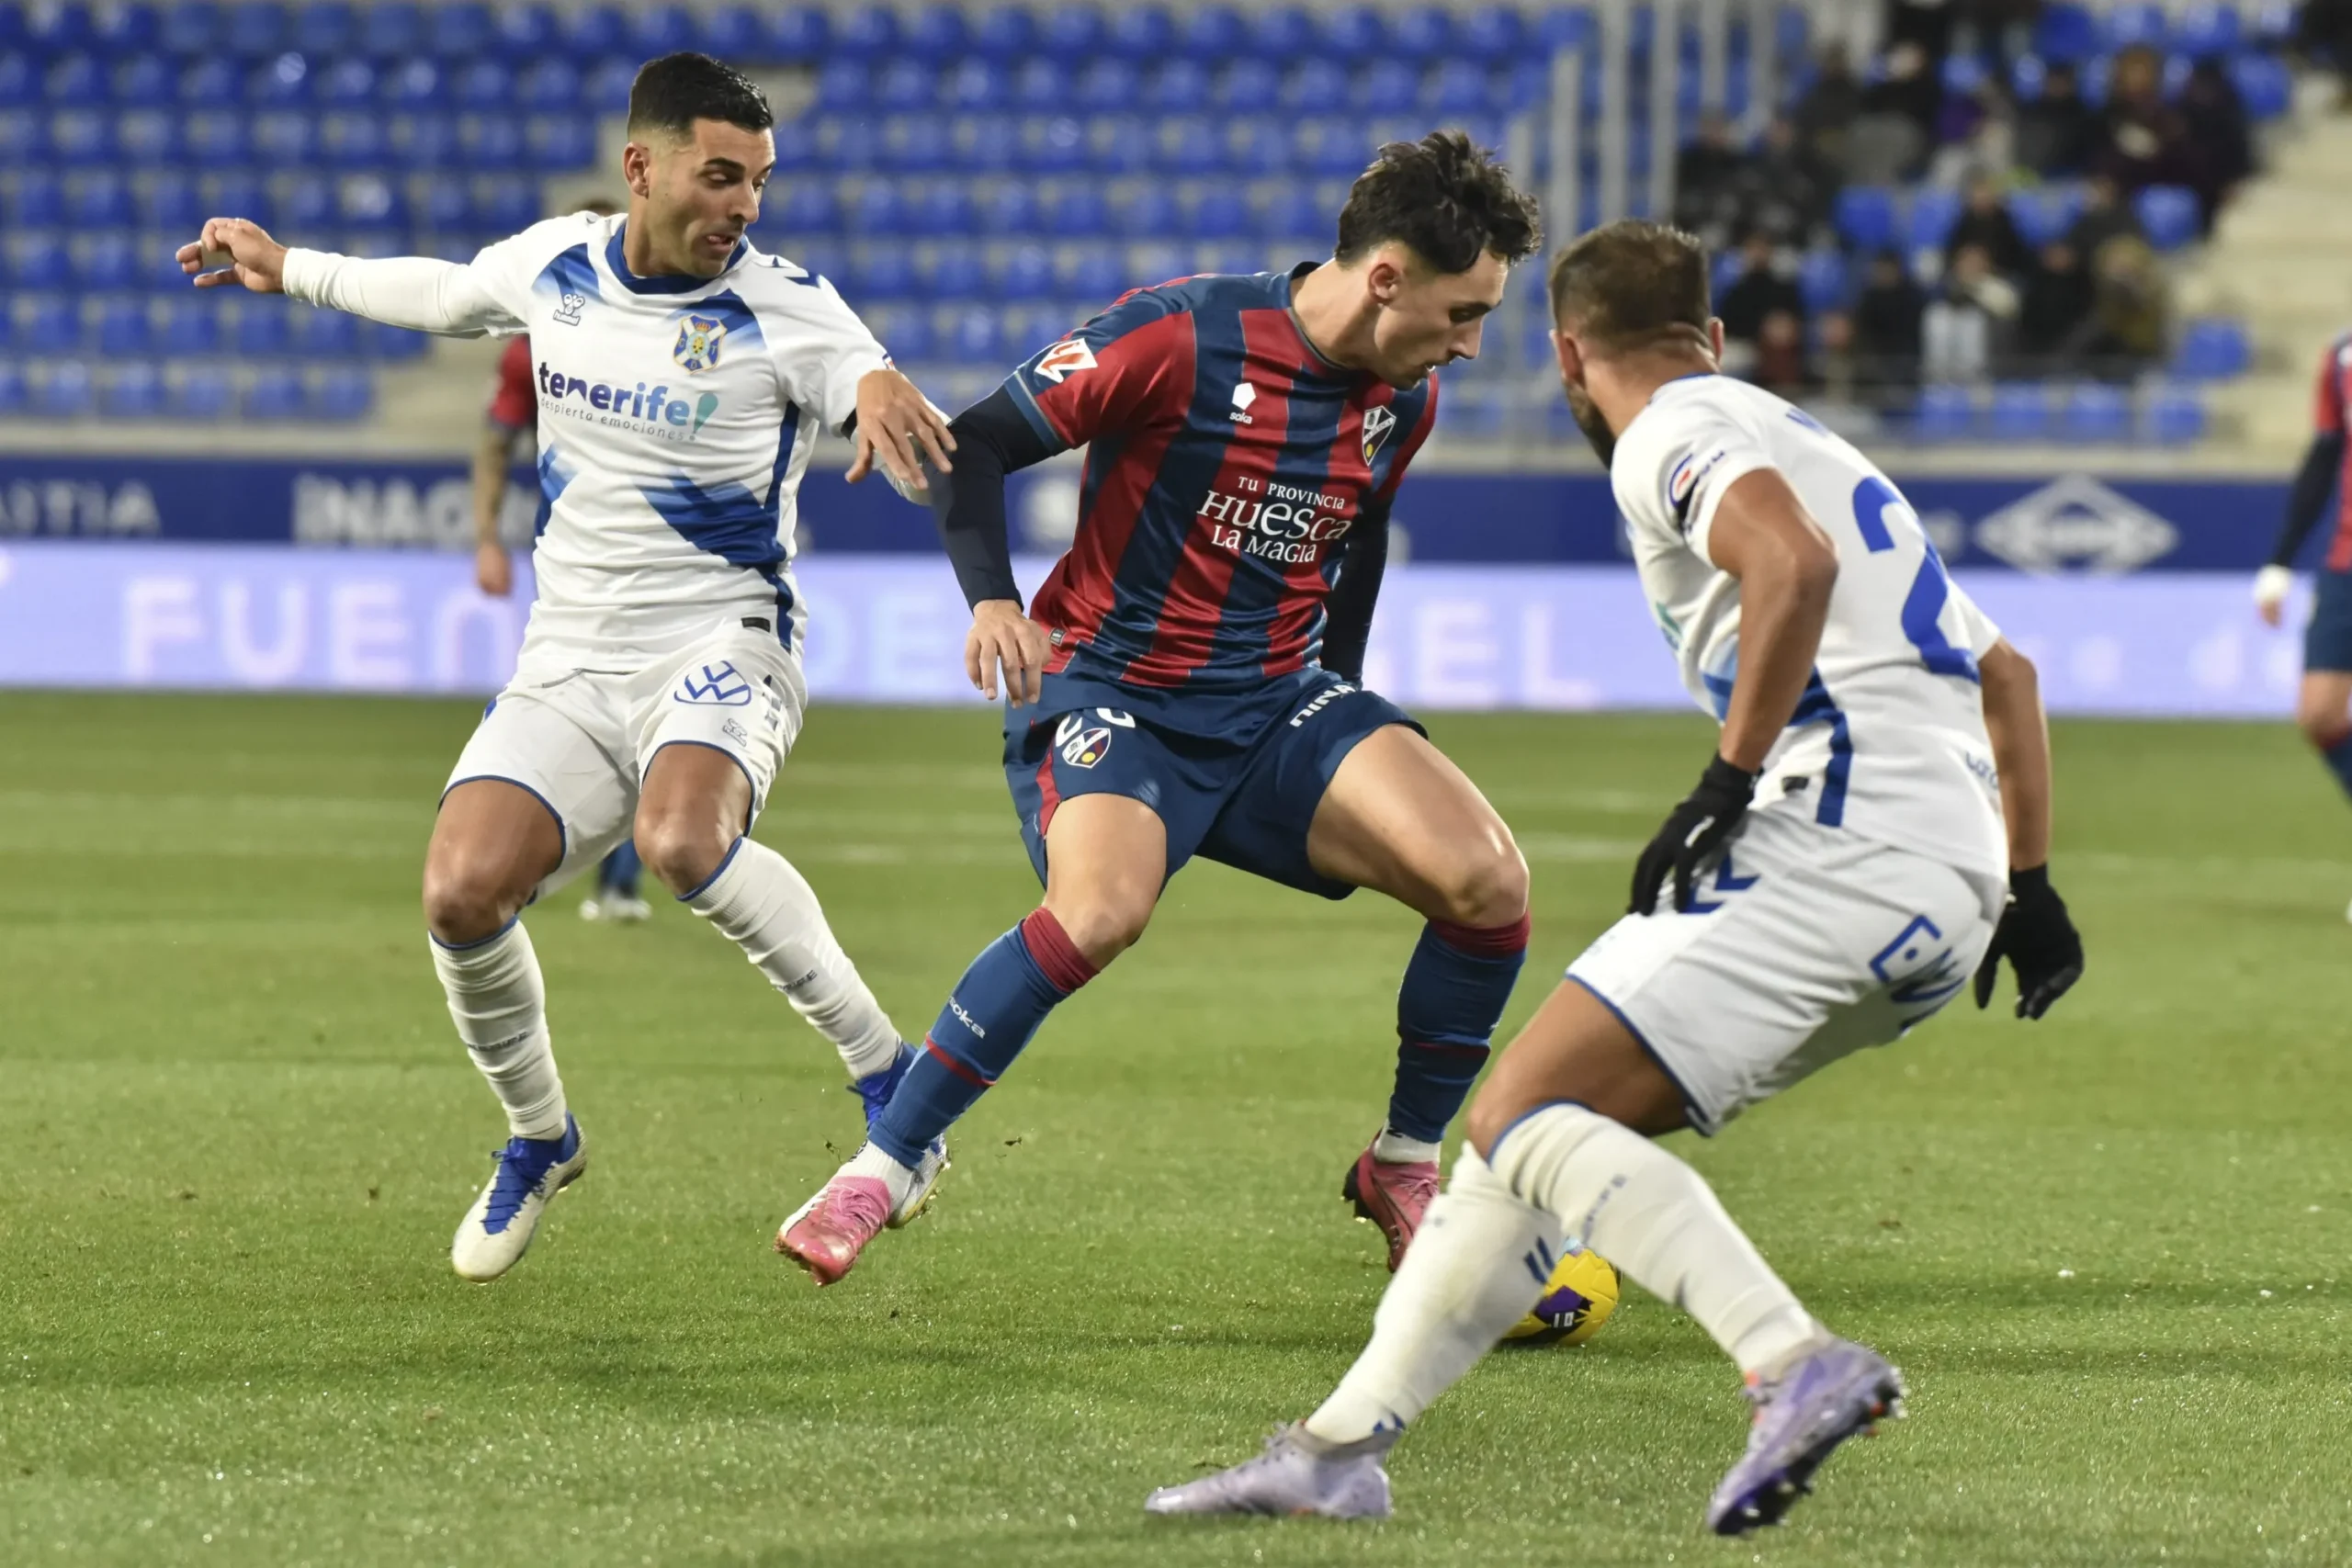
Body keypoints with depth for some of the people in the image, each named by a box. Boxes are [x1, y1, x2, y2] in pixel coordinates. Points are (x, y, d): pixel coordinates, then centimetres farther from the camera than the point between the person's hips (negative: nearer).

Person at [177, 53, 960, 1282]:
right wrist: (290, 271, 37)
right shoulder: (551, 265, 4)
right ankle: (537, 1139, 11)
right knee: (462, 891, -17)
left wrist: (882, 400, -37)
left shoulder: (784, 310, -10)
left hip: (721, 648, -4)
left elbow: (938, 471, -14)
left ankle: (886, 1074, -20)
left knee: (681, 842, -36)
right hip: (570, 664, 4)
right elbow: (444, 294, 27)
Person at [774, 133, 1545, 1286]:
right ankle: (878, 1170, -19)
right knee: (1103, 907, -35)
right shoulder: (1182, 336, -18)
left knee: (1489, 881, -15)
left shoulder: (1404, 396, 2)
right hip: (1110, 688, -6)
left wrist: (1340, 698, 22)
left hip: (1277, 702, 6)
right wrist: (992, 600, -26)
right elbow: (974, 445, -12)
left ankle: (1403, 1167, 7)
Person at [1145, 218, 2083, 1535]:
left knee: (1523, 1119, -14)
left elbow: (1795, 563, -22)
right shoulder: (1804, 441, 31)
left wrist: (1730, 783, -16)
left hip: (1842, 836, -9)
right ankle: (1341, 1447, 14)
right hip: (1951, 892, 9)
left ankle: (1800, 1364, -31)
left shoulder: (1671, 436, 1)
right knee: (1558, 1122, 14)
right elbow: (2005, 671, 35)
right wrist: (2027, 885, 35)